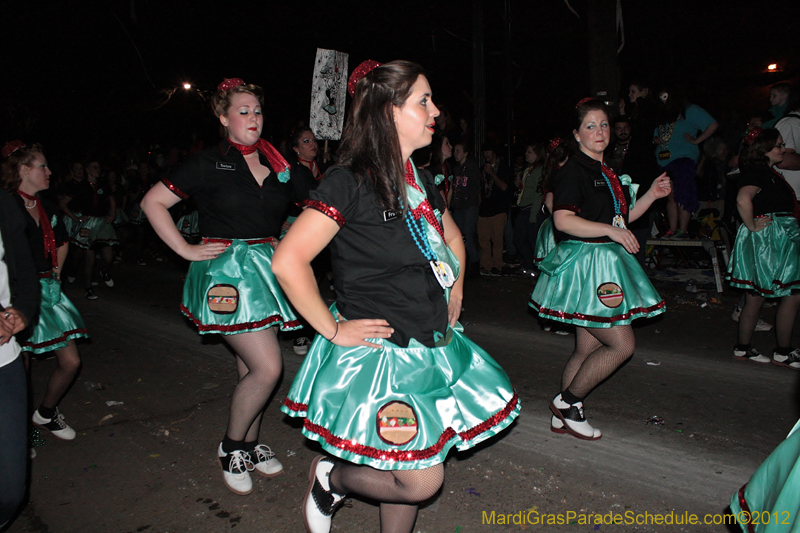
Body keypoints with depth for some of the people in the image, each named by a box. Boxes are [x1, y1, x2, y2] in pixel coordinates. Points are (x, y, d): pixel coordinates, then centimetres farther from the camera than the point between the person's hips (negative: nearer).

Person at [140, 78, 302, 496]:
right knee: (268, 367, -12)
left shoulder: (275, 164, 11)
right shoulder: (208, 163, -4)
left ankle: (250, 445, 31)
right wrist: (186, 250, -8)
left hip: (264, 269, 6)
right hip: (226, 273, -5)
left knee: (252, 367, 13)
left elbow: (281, 211, 28)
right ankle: (230, 447, 12)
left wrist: (279, 248, 12)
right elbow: (153, 202, -3)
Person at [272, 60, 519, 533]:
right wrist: (333, 329, -15)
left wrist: (454, 291, 16)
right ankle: (330, 478, 22)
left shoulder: (423, 184, 9)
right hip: (376, 351, -7)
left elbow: (452, 237, 28)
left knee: (411, 468, 14)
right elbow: (288, 262, -21)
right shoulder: (350, 182, -16)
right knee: (420, 481, -4)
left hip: (431, 347, 8)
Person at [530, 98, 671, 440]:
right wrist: (612, 230, -21)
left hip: (605, 264, 9)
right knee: (621, 345, -8)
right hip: (584, 263, -9)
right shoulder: (574, 171, -11)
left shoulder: (607, 173, 18)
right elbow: (563, 220, -21)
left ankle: (562, 417, 21)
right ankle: (567, 401, 7)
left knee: (587, 349, 11)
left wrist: (652, 195, 14)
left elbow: (621, 217, 25)